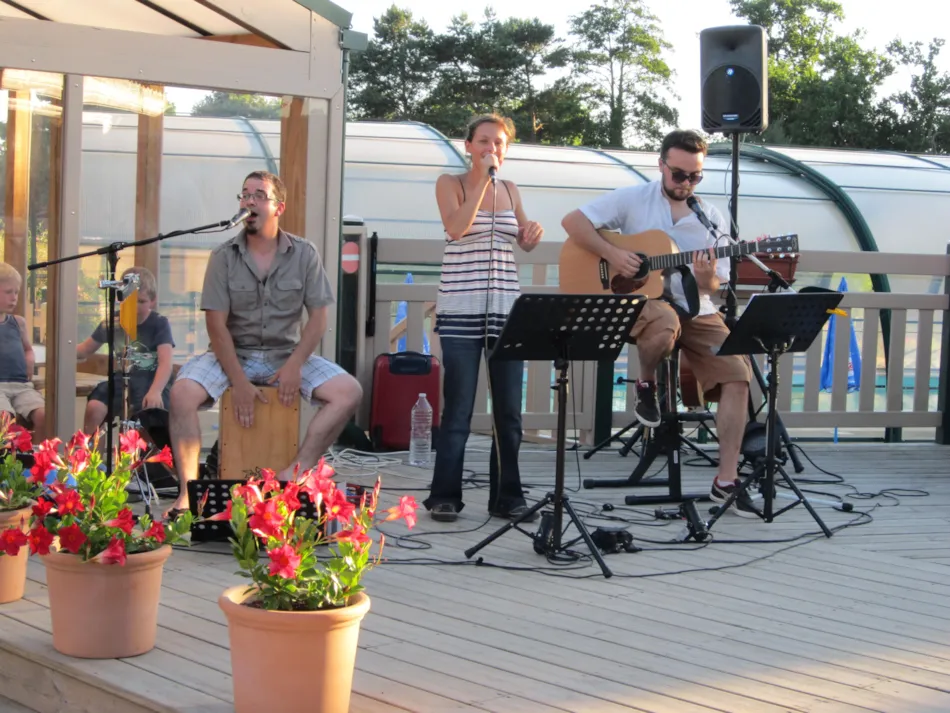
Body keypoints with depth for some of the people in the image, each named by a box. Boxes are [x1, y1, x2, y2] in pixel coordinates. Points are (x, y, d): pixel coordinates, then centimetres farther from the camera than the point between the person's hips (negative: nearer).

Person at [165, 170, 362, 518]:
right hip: (233, 354, -1)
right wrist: (238, 382, -17)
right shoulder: (224, 256, -2)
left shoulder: (304, 254, 0)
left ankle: (293, 475, -24)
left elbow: (318, 317, -1)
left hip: (286, 355, 1)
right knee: (182, 393, -28)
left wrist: (294, 365, -17)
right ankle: (188, 491, -23)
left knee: (349, 392, -21)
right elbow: (217, 324, -7)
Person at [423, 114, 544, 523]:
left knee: (509, 410, 5)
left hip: (506, 310, 4)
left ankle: (507, 497, 13)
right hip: (461, 311, -4)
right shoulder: (450, 183, 2)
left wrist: (533, 233, -4)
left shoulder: (510, 191, 14)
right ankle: (445, 497, 5)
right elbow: (456, 226, -16)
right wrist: (482, 179, -14)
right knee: (458, 410, -4)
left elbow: (525, 242, 18)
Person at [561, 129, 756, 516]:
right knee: (666, 323, -41)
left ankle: (726, 480, -6)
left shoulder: (711, 219, 8)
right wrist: (612, 254, -16)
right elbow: (573, 221, -3)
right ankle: (646, 385, -5)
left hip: (694, 309, 4)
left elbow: (714, 286, 8)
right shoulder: (633, 200, 0)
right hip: (639, 299, -4)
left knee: (737, 374, -15)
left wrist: (707, 279, -17)